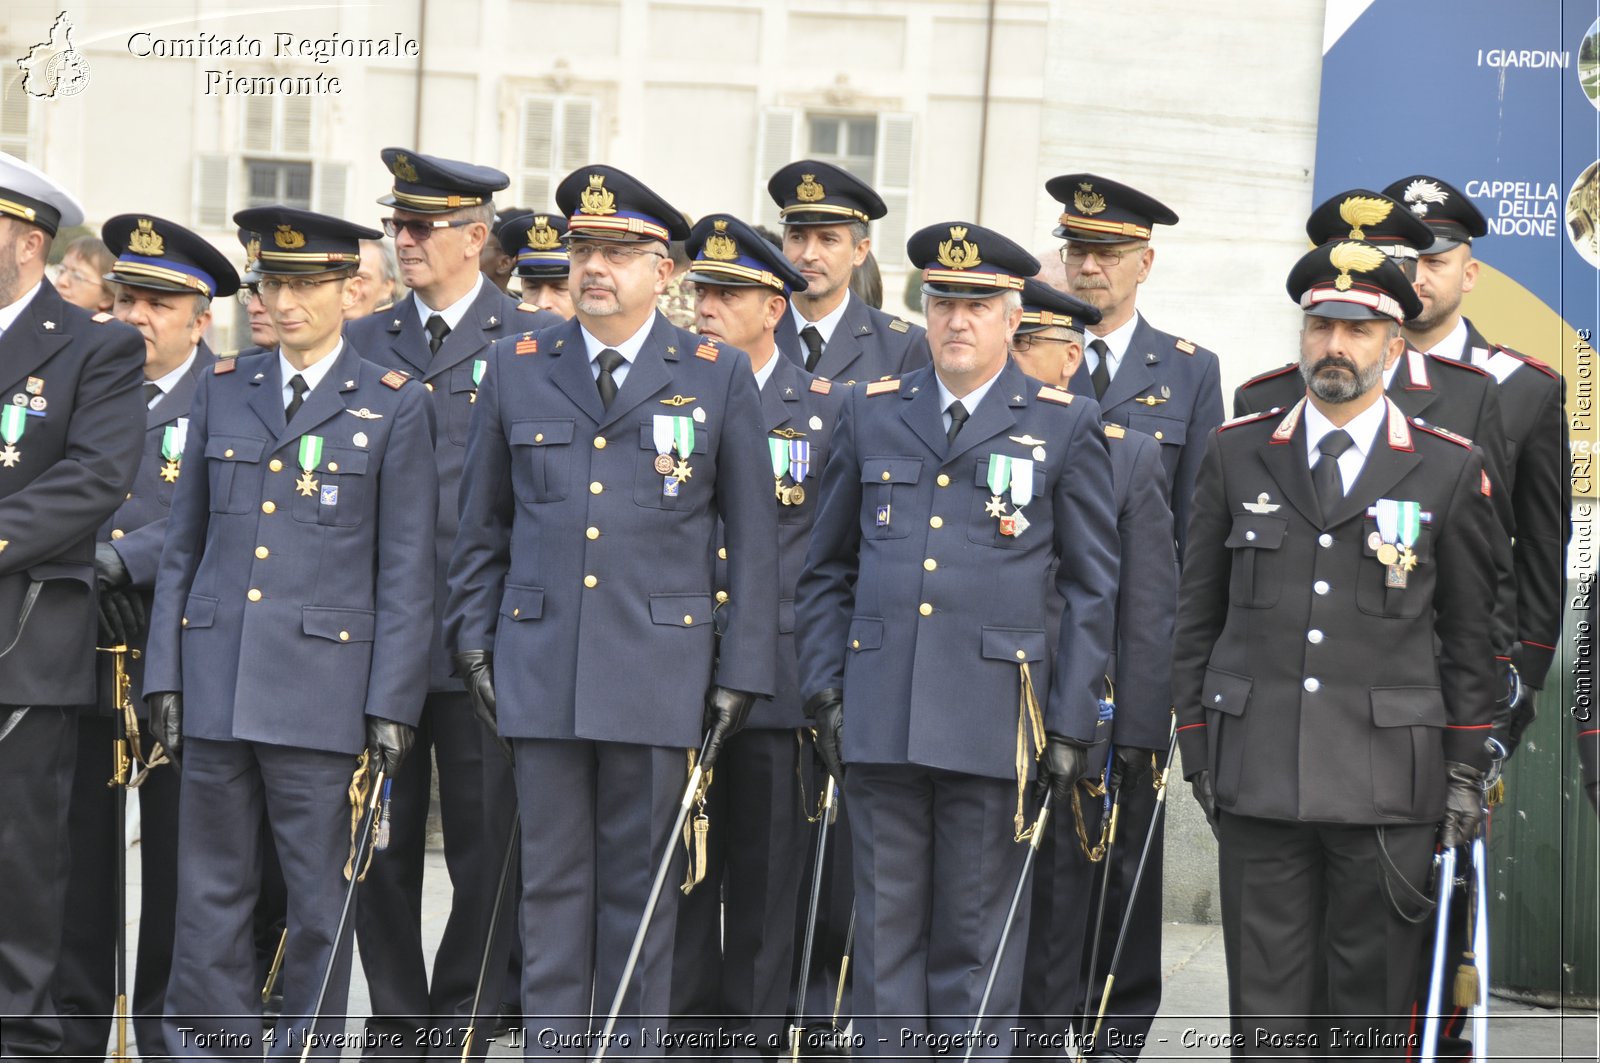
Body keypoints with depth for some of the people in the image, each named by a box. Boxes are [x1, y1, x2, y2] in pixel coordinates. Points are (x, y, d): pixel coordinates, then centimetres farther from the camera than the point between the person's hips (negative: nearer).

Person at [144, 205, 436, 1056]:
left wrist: (393, 702, -5)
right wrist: (164, 673, 7)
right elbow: (183, 544, 14)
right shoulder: (223, 392, 12)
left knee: (319, 900, 1)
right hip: (216, 686, 3)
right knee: (209, 890, 4)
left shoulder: (393, 407, 2)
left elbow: (406, 570, 1)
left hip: (322, 687, -3)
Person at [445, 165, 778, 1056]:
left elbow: (754, 539, 3)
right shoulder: (517, 368, 9)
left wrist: (742, 675, -1)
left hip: (659, 673, -2)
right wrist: (474, 641, 7)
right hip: (541, 669, 2)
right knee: (552, 882, 5)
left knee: (641, 887, 4)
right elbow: (483, 523, 15)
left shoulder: (720, 376, 3)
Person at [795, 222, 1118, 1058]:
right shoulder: (872, 413, 12)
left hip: (993, 721, -2)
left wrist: (1070, 726, -2)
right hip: (879, 718, 3)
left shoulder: (1064, 429, 4)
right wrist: (824, 689, 6)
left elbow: (1091, 591, 4)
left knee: (977, 935, 3)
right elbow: (827, 569, 16)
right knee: (886, 924, 5)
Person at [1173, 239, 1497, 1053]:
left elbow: (1469, 632, 7)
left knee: (1374, 1012, 2)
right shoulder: (1236, 456, 8)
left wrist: (1465, 770, 4)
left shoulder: (1449, 470, 4)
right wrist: (1195, 746, 7)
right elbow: (1197, 612, 12)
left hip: (1387, 781, -1)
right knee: (1267, 1007, 3)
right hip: (1257, 776, 1)